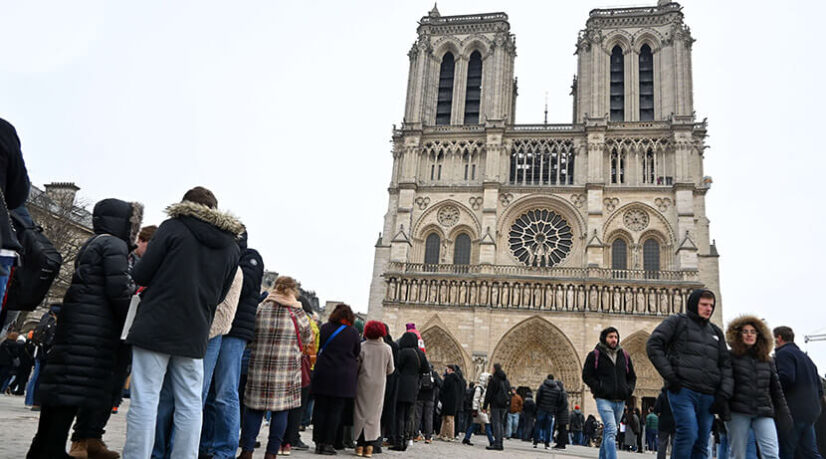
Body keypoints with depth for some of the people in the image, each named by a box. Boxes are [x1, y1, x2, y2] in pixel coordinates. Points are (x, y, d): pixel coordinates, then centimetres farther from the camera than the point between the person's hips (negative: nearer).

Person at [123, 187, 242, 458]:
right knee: (190, 404, 10)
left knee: (145, 401, 1)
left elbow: (140, 275, -5)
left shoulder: (173, 227, -3)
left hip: (155, 327, -3)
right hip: (195, 335, 4)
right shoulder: (232, 247, 10)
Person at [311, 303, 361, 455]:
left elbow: (319, 348, 12)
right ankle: (328, 443, 3)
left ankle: (318, 442, 10)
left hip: (323, 374, 1)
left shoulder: (325, 328, 2)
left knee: (320, 408, 8)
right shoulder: (353, 332, -2)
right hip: (344, 377, -1)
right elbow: (357, 354, 6)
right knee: (335, 411, 3)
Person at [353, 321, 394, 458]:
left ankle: (360, 445, 7)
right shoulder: (387, 348, -4)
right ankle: (369, 446, 6)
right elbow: (390, 370, 3)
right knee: (374, 413, 8)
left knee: (361, 412, 7)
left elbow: (356, 366, -6)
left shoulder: (363, 347, -10)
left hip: (364, 383, -1)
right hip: (379, 385, 1)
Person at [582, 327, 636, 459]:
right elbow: (586, 376, 0)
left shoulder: (624, 356, 13)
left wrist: (629, 390, 5)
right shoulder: (595, 355, 0)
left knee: (608, 433, 14)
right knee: (611, 431, -19)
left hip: (620, 402, 5)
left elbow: (632, 377, 22)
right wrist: (599, 388, -11)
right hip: (604, 400, -5)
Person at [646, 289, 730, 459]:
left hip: (708, 396, 5)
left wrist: (723, 393, 6)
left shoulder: (716, 332, 23)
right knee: (689, 434, -19)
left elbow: (726, 363, 21)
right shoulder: (678, 321, 6)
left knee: (702, 443, 4)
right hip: (683, 390, -5)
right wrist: (669, 376, -10)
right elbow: (653, 345, -3)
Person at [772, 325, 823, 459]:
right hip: (811, 411, 9)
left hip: (793, 412, -9)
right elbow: (819, 388, 24)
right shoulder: (805, 356, 23)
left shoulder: (783, 353, -7)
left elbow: (786, 377, -24)